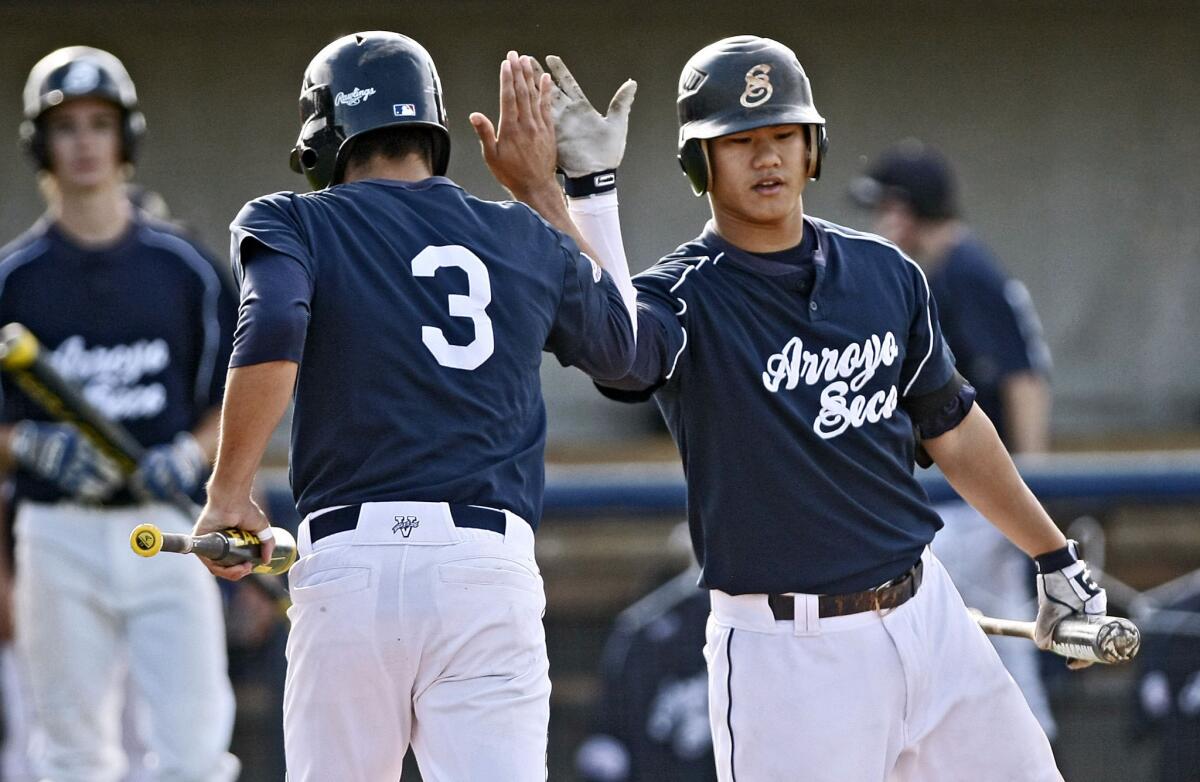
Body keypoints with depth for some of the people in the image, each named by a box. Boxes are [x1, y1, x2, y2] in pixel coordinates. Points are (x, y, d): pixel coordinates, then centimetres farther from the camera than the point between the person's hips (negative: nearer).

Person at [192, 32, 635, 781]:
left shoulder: (293, 223, 6)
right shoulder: (527, 239, 16)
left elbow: (272, 332, -15)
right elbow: (620, 342, 34)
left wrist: (229, 494, -9)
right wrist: (543, 190, 37)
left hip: (349, 559, -1)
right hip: (490, 560, 1)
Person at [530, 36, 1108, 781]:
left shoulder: (885, 272, 7)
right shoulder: (685, 296, -10)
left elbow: (952, 426, 19)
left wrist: (1056, 555, 23)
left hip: (926, 612, 6)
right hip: (788, 653, -6)